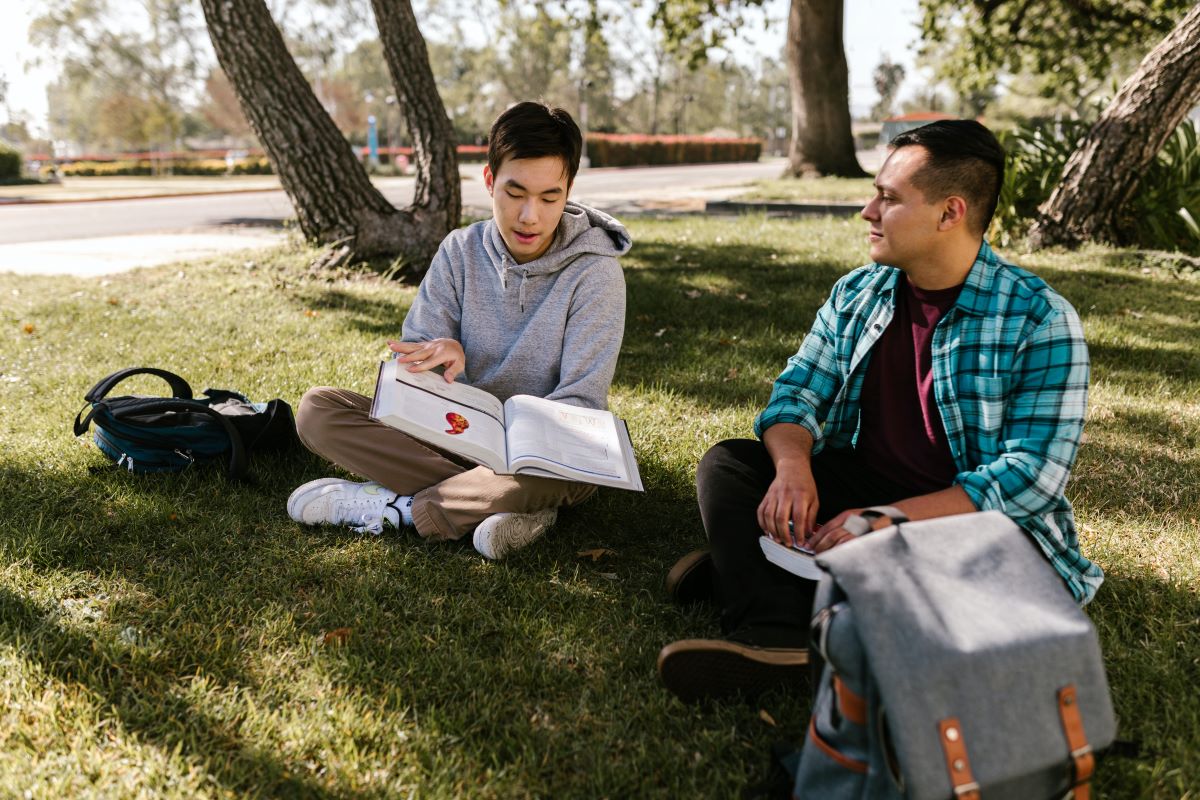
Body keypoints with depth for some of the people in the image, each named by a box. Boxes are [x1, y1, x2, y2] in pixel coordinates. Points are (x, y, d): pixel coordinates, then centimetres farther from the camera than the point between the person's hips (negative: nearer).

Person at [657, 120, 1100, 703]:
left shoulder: (1040, 321, -13)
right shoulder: (855, 295, 5)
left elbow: (1032, 475, -19)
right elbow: (796, 394, 3)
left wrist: (892, 521, -28)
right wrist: (793, 466, -22)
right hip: (859, 490, 5)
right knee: (727, 462, -11)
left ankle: (743, 577, -32)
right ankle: (770, 633, -36)